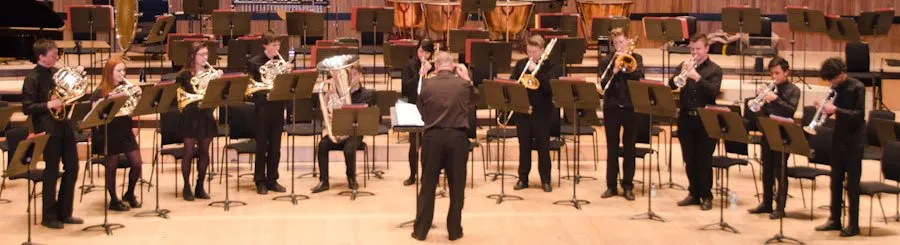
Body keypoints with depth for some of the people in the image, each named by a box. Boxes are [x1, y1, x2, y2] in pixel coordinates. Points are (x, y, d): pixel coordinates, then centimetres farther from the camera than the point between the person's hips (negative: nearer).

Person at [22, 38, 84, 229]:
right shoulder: (32, 78, -11)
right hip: (48, 129, -7)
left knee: (72, 167, 9)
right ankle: (49, 216, 12)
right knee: (52, 171, 0)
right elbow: (27, 108, -14)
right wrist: (48, 105, -25)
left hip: (64, 125, 7)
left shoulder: (57, 72, 9)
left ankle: (64, 213, 20)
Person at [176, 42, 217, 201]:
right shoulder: (184, 75, -4)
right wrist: (195, 95, -22)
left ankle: (200, 187, 15)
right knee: (189, 152, -1)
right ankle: (187, 187, 7)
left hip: (206, 115, 4)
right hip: (191, 116, -4)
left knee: (204, 152, 6)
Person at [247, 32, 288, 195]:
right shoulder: (254, 63, -4)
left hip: (278, 107, 4)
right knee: (261, 146, 2)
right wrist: (265, 94, -23)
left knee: (275, 146, 8)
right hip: (263, 108, -4)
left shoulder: (280, 61, 10)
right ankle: (260, 181, 9)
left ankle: (272, 179, 16)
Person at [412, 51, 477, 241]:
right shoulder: (463, 84, -2)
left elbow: (421, 109, 7)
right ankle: (454, 230, 16)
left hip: (433, 136, 0)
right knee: (457, 186, 11)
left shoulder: (427, 84, -4)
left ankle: (420, 230, 14)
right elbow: (473, 102, 18)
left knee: (428, 186, 9)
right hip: (457, 137, 0)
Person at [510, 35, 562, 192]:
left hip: (542, 112, -3)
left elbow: (551, 87, -18)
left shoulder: (551, 66, -5)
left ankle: (545, 180, 12)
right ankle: (523, 178, 18)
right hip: (522, 110, 3)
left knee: (543, 147, 3)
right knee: (524, 146, 9)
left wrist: (536, 71, -25)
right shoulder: (521, 64, 7)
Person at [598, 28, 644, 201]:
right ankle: (611, 185, 12)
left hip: (631, 107, 0)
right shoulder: (606, 61, 5)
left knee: (629, 148, 5)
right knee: (612, 148, 4)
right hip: (612, 107, 0)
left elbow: (639, 75, -11)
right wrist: (615, 69, -19)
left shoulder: (636, 58, 7)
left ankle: (627, 186, 11)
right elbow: (604, 84, -7)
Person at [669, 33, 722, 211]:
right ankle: (693, 193, 20)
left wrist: (697, 77, -28)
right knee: (689, 160, 10)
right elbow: (671, 85, -3)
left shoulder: (714, 70, -1)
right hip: (685, 119, 4)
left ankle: (706, 196, 9)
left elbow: (714, 91, -16)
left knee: (704, 161, 1)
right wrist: (681, 74, -21)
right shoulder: (684, 66, 9)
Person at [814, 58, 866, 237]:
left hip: (854, 141, -6)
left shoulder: (857, 87, -13)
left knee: (852, 183, -1)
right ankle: (834, 219, 20)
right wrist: (823, 107, -9)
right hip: (838, 139, 6)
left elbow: (860, 114, -19)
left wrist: (836, 110, -28)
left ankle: (853, 224, 5)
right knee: (835, 181, 11)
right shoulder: (835, 88, 5)